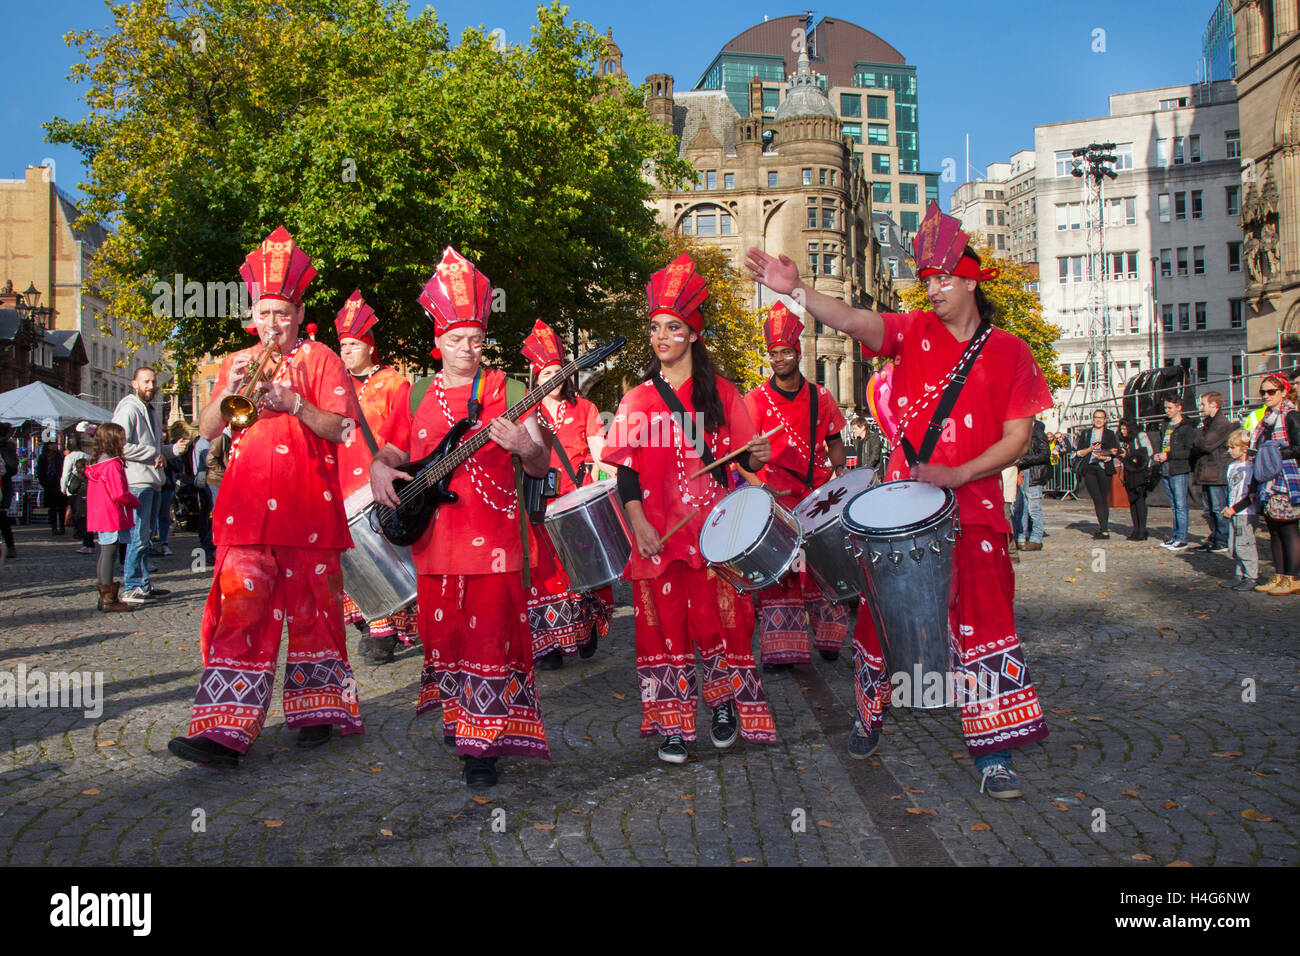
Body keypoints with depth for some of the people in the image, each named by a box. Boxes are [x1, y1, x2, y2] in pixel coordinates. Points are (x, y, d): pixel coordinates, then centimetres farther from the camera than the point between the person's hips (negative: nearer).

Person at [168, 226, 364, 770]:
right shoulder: (238, 362, 17)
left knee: (310, 607, 4)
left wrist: (295, 402, -18)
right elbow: (206, 430, 11)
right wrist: (230, 393, -6)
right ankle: (224, 732, -8)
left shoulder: (320, 360, 6)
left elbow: (340, 429, -4)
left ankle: (315, 711, 18)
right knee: (239, 608, -6)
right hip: (247, 506, 3)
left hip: (308, 506, -2)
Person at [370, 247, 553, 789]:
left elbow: (541, 467, 0)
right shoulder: (418, 395, 12)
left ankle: (482, 747, 1)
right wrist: (379, 470, -5)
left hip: (493, 538, -4)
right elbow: (389, 453, 18)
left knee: (489, 634, -6)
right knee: (443, 632, 13)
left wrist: (521, 446, -22)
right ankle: (459, 717, 35)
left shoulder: (505, 391, 2)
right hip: (433, 537, 4)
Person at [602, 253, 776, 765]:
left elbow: (746, 459, 7)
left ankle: (724, 705, 22)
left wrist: (757, 455, -17)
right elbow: (626, 468, 3)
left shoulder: (720, 393, 6)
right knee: (663, 621, 2)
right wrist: (638, 523, -9)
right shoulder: (637, 400, 8)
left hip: (712, 526, -1)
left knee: (718, 617, 0)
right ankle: (673, 724, 13)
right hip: (657, 530, 1)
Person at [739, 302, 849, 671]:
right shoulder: (756, 401, -1)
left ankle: (828, 638, 21)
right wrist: (759, 484, -18)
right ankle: (780, 650, 2)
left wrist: (838, 467, -2)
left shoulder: (820, 398, 7)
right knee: (776, 571, -4)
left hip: (817, 495, 2)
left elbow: (834, 440, 17)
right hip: (774, 499, -2)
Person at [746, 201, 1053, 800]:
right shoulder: (914, 332, 3)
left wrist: (957, 474, -14)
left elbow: (1018, 439, -1)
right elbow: (852, 321, -16)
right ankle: (870, 714, 34)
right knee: (882, 613, 10)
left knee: (982, 626, -1)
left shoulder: (1009, 353, 2)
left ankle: (992, 754, 9)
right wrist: (796, 290, -33)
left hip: (973, 507, -1)